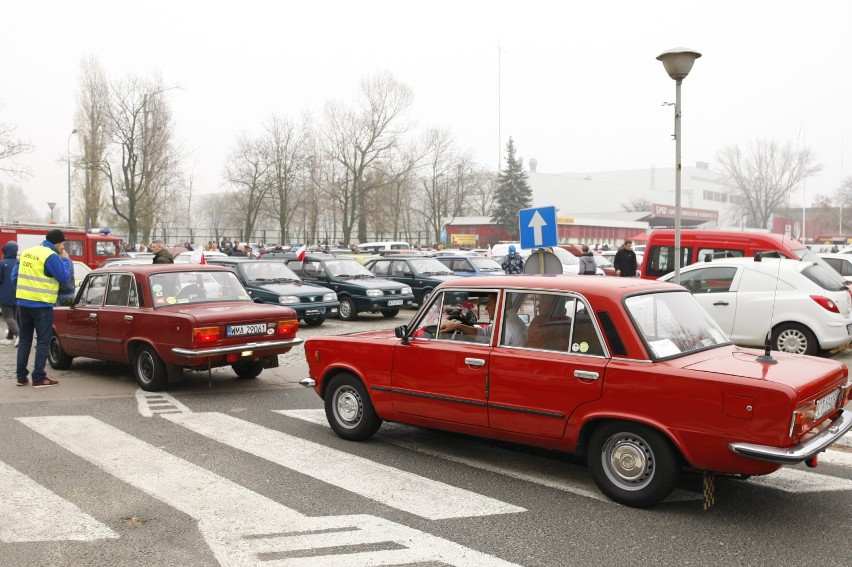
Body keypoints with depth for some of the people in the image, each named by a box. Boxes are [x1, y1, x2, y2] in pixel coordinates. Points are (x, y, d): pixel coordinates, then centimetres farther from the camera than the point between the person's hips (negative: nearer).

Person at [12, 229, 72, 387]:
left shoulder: (27, 252, 12)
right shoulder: (51, 256, -13)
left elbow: (15, 275, 14)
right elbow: (64, 277, -11)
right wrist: (65, 259, 1)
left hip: (23, 302, 7)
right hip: (41, 305, -7)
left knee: (24, 339, 14)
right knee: (43, 341, 1)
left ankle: (21, 376, 16)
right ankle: (38, 378, 1)